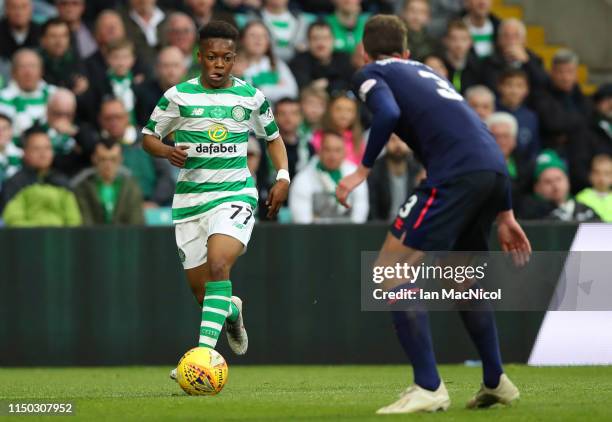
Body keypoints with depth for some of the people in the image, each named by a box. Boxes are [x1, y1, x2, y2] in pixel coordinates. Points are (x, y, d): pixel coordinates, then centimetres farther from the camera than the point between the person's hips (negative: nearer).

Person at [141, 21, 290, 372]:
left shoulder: (251, 97, 3)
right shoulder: (178, 96, 0)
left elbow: (273, 137, 19)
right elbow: (149, 137, 9)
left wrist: (283, 176, 3)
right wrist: (168, 152, -13)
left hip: (235, 194, -2)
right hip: (190, 199, 2)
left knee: (218, 264, -29)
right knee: (202, 292, 8)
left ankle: (204, 353, -35)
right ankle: (232, 309, 46)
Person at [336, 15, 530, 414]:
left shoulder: (370, 74, 13)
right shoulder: (425, 72, 33)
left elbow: (388, 114, -12)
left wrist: (363, 170, -3)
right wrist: (504, 214, 33)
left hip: (455, 174, -8)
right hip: (495, 170, 8)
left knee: (391, 274, -2)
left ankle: (429, 388, -8)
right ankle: (495, 382, 32)